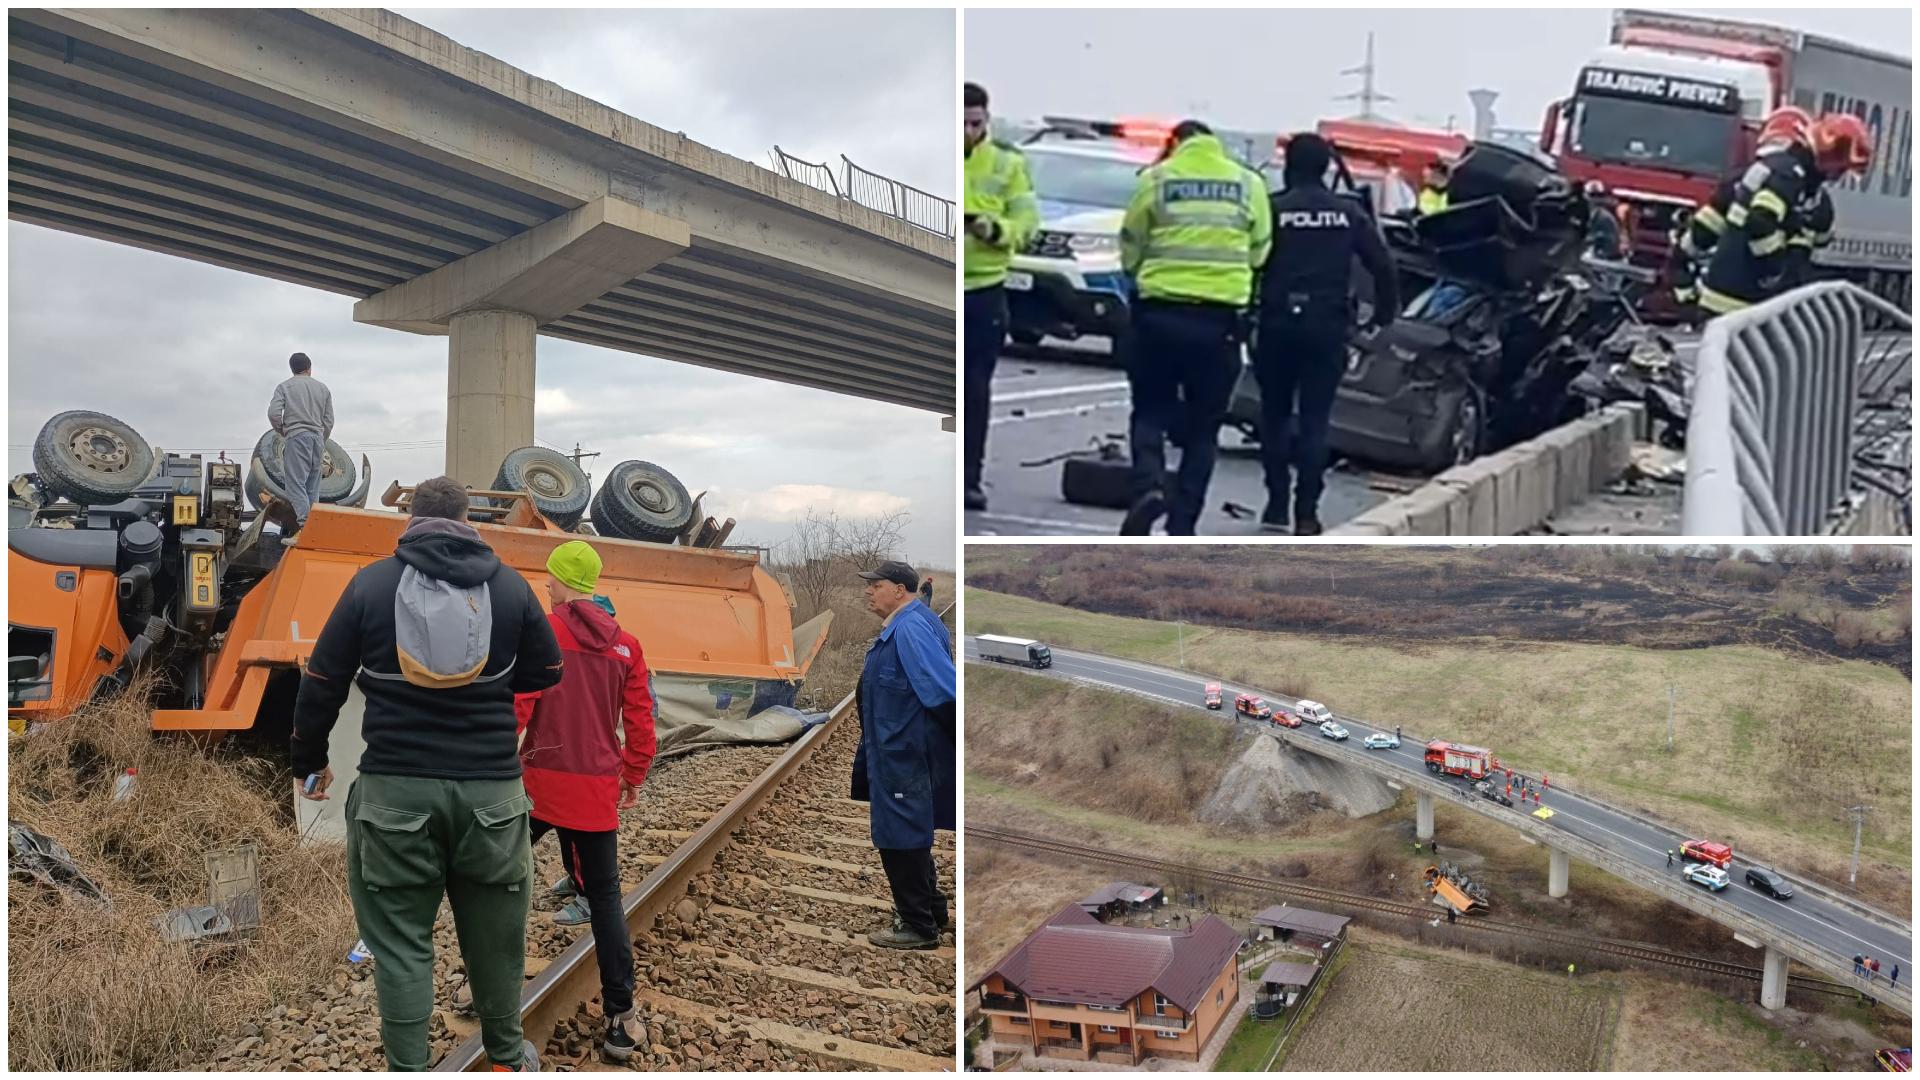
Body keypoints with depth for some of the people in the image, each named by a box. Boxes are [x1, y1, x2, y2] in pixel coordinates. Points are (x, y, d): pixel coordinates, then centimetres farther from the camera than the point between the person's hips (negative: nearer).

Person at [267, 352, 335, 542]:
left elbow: (273, 413, -8)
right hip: (317, 437, 4)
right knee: (312, 486, 7)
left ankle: (303, 525, -22)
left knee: (296, 483, -9)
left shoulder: (285, 387, 5)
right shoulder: (322, 388, 14)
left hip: (296, 436, -4)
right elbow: (329, 421, 11)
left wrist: (281, 431, 10)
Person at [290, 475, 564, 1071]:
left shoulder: (372, 581, 0)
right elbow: (547, 672, 10)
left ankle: (408, 1069, 13)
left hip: (395, 787, -1)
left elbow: (323, 682, 4)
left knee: (401, 940, 9)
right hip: (490, 786, 1)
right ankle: (507, 1056, 30)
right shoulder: (509, 584, 1)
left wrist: (308, 760, 18)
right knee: (493, 932, 15)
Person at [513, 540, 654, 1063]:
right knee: (606, 898, 8)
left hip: (542, 782, -3)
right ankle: (620, 1018, 6)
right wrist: (634, 777, 19)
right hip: (599, 790, 3)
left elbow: (514, 706, -12)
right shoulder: (625, 644, 5)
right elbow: (640, 720, 7)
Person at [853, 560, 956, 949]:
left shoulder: (910, 628, -22)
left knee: (900, 838, -1)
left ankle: (918, 927, 10)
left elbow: (944, 690, -26)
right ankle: (931, 911, 34)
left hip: (905, 754, -11)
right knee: (911, 835, 20)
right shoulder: (898, 628, 11)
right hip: (896, 753, 11)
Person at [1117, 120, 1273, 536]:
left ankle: (1147, 487, -13)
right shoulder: (1249, 183, 7)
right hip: (1220, 317, 1)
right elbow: (1259, 252, 12)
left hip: (1160, 313, -1)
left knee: (1151, 410, 12)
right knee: (1203, 425, 10)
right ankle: (1182, 524, 8)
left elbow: (1129, 250, 7)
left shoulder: (1155, 178, 2)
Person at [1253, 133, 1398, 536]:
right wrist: (1384, 313, 15)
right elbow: (1383, 267, 3)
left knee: (1275, 415, 12)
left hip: (1279, 324, -1)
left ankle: (1277, 506, 9)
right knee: (1314, 420, 4)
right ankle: (1307, 514, 1)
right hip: (1327, 326, 1)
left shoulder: (1272, 209, -3)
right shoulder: (1349, 213, 4)